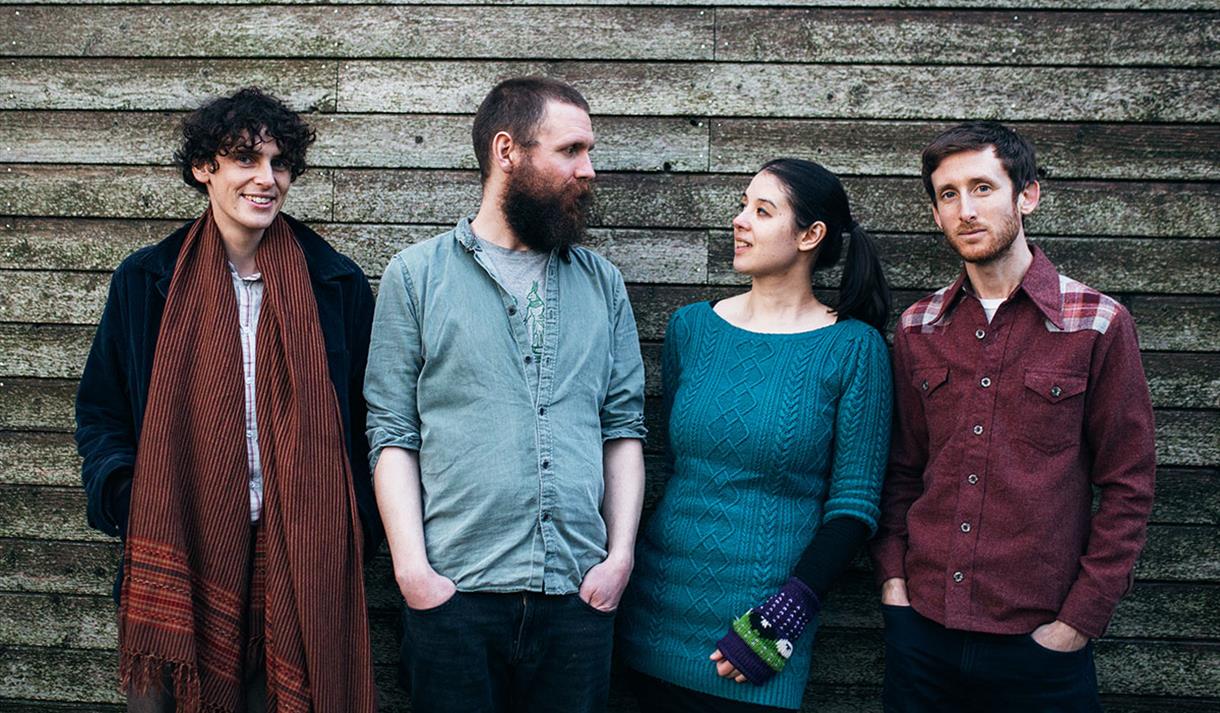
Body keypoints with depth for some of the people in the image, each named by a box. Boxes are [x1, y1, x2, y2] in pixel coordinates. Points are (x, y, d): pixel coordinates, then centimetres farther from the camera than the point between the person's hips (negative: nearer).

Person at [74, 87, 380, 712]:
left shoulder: (337, 286, 4)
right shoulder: (144, 282, 5)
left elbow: (364, 420, 8)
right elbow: (100, 413, 11)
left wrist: (352, 529, -3)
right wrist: (127, 497, -6)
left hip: (299, 558, 0)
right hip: (177, 551, 1)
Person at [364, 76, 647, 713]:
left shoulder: (603, 284, 11)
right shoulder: (418, 273, 3)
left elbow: (623, 427, 10)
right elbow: (391, 434, -1)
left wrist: (620, 556, 0)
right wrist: (412, 569, -9)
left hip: (579, 593, 3)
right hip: (453, 593, -2)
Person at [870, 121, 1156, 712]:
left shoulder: (1098, 325, -5)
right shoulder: (917, 328, 5)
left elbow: (1127, 487, -4)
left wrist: (1078, 621, -8)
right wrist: (893, 578, 0)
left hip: (1037, 640, -3)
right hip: (922, 627, 3)